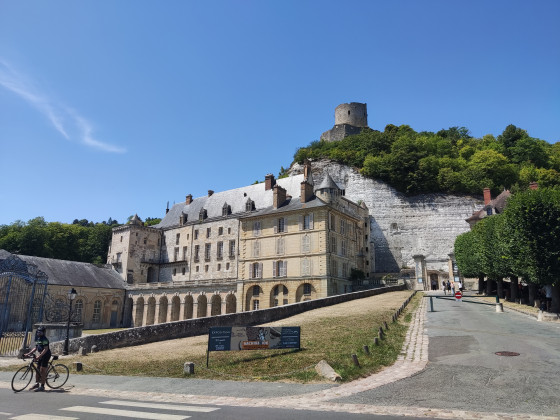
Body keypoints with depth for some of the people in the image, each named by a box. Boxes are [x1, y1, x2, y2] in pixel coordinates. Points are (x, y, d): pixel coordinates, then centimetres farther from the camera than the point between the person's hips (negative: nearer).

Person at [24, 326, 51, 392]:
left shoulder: (44, 339, -17)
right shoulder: (37, 339, 12)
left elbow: (46, 349, -25)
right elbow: (36, 348, 18)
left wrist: (39, 356, -30)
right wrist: (28, 354, 7)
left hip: (46, 355, -9)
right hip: (41, 355, 9)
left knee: (42, 371, -8)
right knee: (38, 370, 15)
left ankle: (42, 386, -3)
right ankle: (37, 383, 29)